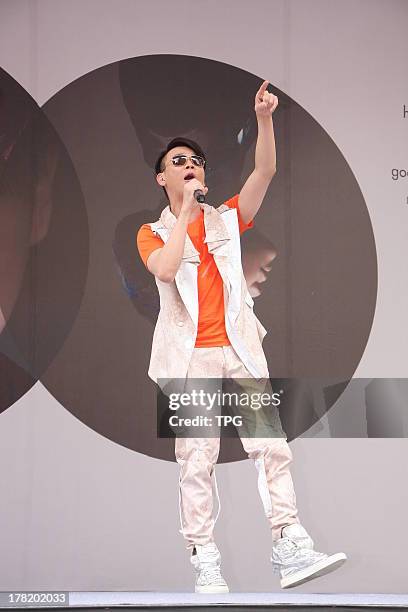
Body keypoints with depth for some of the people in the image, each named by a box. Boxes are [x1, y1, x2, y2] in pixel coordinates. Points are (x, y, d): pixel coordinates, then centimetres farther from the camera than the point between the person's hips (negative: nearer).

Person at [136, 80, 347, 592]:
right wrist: (186, 211, -7)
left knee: (272, 444, -8)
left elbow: (265, 173, 0)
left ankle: (290, 549, -9)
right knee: (196, 458, -5)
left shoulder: (226, 219, 15)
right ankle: (205, 562, -4)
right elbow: (166, 269, -13)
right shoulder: (152, 234, 9)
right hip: (191, 356, -2)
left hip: (239, 347, 2)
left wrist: (264, 118, -13)